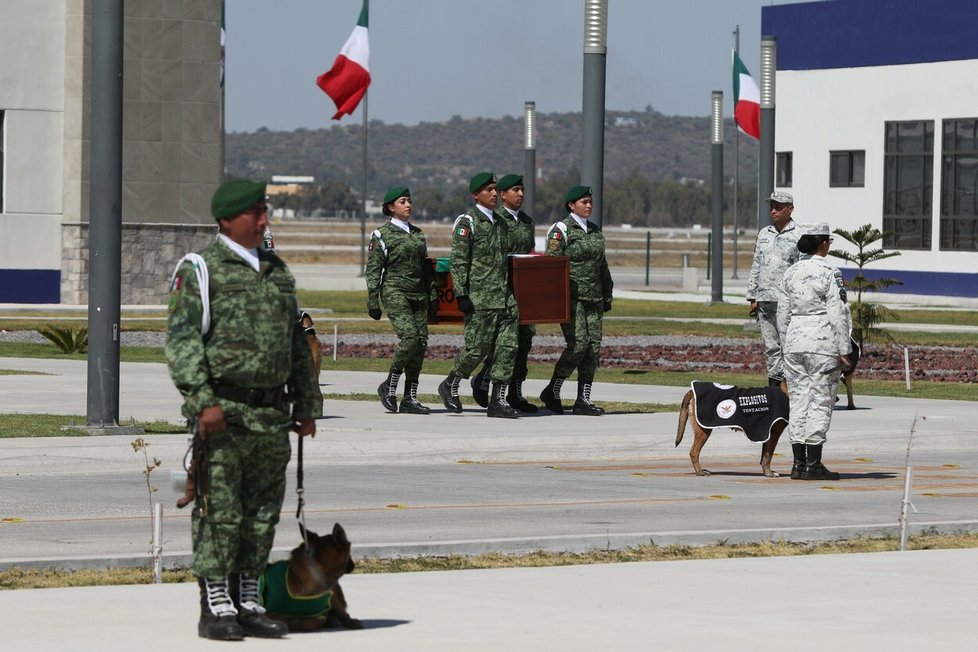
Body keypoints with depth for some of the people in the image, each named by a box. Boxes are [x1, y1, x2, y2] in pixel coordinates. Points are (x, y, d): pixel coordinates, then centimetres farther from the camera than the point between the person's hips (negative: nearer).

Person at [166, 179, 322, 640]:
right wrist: (203, 400, -19)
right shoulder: (200, 269, -2)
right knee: (219, 512, -5)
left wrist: (307, 404, 18)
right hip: (224, 414, -6)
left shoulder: (277, 271, 17)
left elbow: (298, 344, 23)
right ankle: (215, 608, 0)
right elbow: (181, 338, -10)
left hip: (273, 416, 6)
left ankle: (247, 602, 17)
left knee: (262, 514, 9)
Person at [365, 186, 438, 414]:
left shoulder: (418, 233, 16)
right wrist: (373, 301, -9)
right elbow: (373, 270, -4)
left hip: (418, 294, 6)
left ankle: (410, 397, 5)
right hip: (395, 293, -6)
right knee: (409, 337, -21)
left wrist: (432, 295, 16)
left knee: (421, 342, 0)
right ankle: (389, 387, -5)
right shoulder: (381, 235, -2)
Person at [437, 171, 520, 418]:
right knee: (477, 347, -4)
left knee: (507, 346, -1)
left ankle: (498, 400, 1)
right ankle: (450, 385, 18)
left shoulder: (499, 222, 18)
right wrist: (461, 295, -17)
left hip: (504, 296, 7)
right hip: (480, 298, -7)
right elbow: (458, 261, -11)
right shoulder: (467, 222, -6)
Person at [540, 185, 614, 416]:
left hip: (593, 298, 7)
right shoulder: (561, 230, -5)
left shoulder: (595, 231, 16)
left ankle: (583, 400, 5)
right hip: (571, 297, -7)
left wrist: (607, 295, 18)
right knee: (578, 344, -15)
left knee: (594, 347, 1)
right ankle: (552, 391, 1)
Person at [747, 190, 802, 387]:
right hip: (764, 300, 6)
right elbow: (756, 266, 20)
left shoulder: (799, 236, -1)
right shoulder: (764, 234, 17)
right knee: (770, 347, 7)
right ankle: (774, 384, 11)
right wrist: (753, 296, 14)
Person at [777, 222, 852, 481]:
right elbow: (837, 314, -12)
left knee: (798, 399, 9)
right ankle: (813, 464, -3)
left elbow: (783, 313, 10)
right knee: (821, 401, -1)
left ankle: (798, 462, 9)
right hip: (823, 343, -5)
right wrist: (843, 349, -8)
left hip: (795, 341, 5)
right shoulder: (830, 274, -10)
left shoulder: (791, 273, 7)